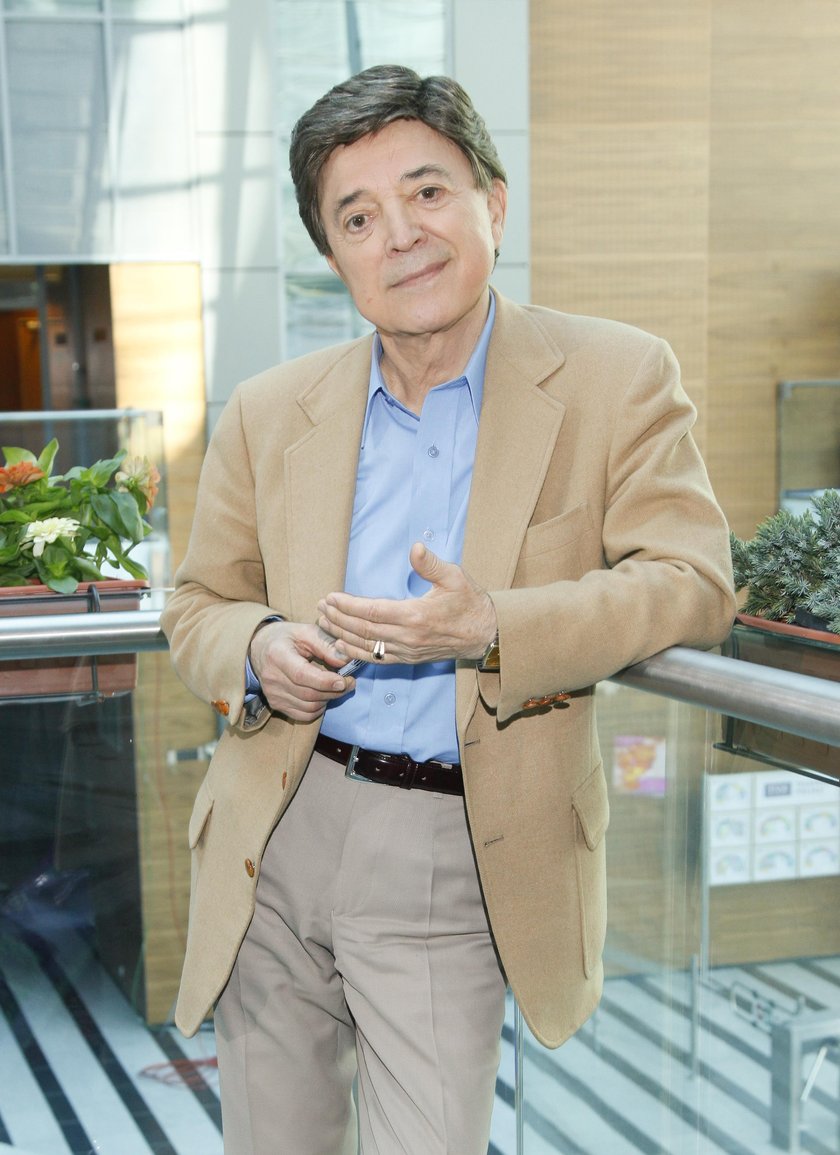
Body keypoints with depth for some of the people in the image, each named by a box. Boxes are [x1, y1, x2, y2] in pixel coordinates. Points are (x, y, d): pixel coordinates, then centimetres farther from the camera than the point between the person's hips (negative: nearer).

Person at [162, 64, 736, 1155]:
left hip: (453, 856, -3)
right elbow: (199, 605, 15)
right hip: (276, 832, 4)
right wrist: (259, 651, -10)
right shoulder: (269, 412, 6)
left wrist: (491, 631, -23)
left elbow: (692, 581, -9)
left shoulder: (617, 378, -3)